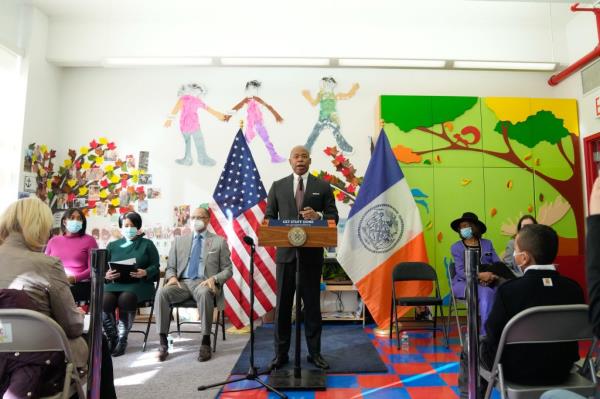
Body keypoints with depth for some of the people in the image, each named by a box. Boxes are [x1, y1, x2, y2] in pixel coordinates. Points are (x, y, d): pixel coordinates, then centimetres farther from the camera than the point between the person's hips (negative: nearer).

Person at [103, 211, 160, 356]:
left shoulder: (147, 244, 14)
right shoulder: (112, 245, 23)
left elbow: (155, 267, 4)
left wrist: (145, 273, -17)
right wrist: (106, 275, -9)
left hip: (139, 283, -2)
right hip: (115, 283, 3)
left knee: (125, 299, -35)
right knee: (104, 301, -30)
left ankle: (122, 339, -16)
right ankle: (111, 338, -6)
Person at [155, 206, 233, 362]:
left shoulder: (219, 241, 11)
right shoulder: (179, 240, 20)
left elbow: (227, 270, 7)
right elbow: (170, 267, 18)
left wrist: (214, 279, -14)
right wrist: (171, 277, -6)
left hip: (204, 283, -3)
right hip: (182, 282, 3)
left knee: (204, 293, -38)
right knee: (162, 292, -29)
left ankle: (206, 343, -28)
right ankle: (163, 343, -22)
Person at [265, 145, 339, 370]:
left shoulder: (323, 187, 6)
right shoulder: (278, 186, 8)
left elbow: (333, 217, 3)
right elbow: (269, 217, 7)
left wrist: (318, 215, -17)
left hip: (312, 253, 0)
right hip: (285, 252, 1)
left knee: (312, 303, 7)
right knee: (283, 303, 6)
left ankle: (314, 352, 20)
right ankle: (281, 353, 18)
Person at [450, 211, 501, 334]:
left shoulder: (487, 244, 15)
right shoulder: (456, 247, 6)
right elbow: (461, 271, -6)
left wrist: (494, 275, -17)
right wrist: (479, 275, -23)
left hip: (488, 282, 3)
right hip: (464, 283, -3)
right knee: (486, 293, -33)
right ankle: (486, 332, -25)